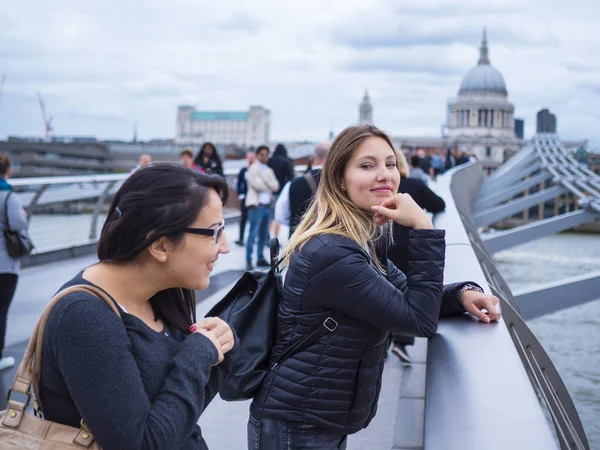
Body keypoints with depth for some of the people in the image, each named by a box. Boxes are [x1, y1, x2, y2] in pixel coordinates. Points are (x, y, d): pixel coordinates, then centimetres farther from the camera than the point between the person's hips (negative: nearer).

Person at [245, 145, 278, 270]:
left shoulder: (269, 170, 19)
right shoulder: (253, 168, -2)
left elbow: (276, 186, 8)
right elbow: (256, 184, -14)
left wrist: (265, 183, -8)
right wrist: (269, 187, 1)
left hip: (267, 205, 7)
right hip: (256, 204, -7)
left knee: (264, 234, 9)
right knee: (253, 233, -10)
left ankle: (260, 258, 15)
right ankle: (248, 260, -8)